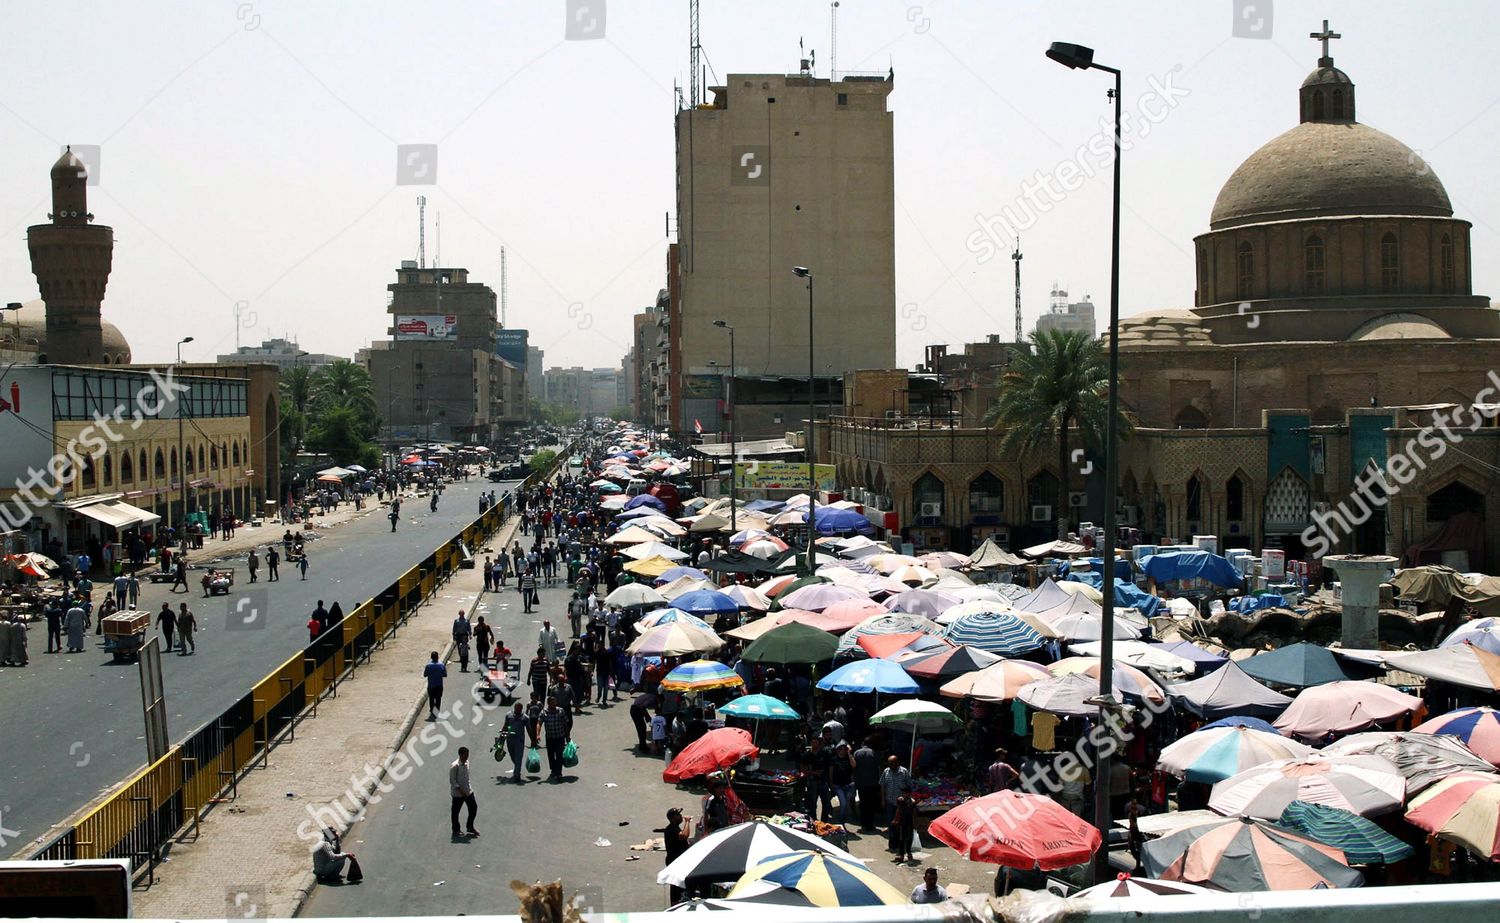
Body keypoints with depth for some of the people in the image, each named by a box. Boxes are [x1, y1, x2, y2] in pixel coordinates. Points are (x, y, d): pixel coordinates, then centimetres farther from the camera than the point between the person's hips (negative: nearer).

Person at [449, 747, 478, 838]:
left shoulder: (466, 763, 3)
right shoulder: (455, 766, -21)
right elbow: (452, 780, -19)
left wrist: (469, 787, 14)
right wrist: (460, 790, -22)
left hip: (468, 791, 7)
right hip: (457, 793, -7)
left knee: (474, 807, 10)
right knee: (456, 811, 7)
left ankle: (470, 827, 27)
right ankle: (456, 831, 22)